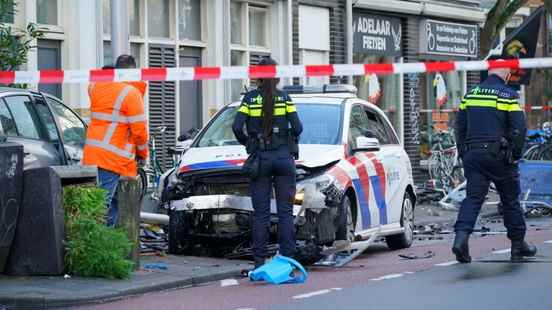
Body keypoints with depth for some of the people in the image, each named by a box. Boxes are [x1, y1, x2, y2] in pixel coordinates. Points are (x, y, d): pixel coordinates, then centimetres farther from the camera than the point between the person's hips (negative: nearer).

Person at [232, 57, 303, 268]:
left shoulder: (250, 98, 1)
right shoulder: (284, 98, 2)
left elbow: (237, 127, -8)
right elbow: (297, 127, -5)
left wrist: (247, 143, 9)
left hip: (260, 157, 0)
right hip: (284, 156, 0)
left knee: (260, 212, 3)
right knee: (285, 211, 4)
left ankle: (260, 260, 0)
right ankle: (287, 258, 2)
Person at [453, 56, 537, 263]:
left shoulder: (470, 95, 10)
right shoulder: (509, 96, -6)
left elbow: (460, 128, 13)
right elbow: (519, 129, -10)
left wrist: (464, 155, 18)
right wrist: (515, 156, 1)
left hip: (473, 155, 4)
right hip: (499, 156, -3)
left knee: (473, 197, 0)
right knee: (510, 200, 9)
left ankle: (461, 236, -21)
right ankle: (518, 244, 19)